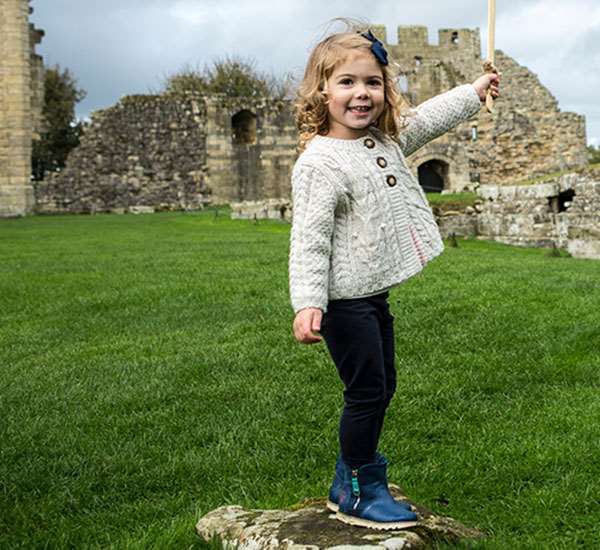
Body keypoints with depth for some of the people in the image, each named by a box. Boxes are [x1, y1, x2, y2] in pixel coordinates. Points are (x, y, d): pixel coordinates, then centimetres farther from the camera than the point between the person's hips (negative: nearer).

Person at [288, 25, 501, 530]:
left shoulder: (386, 140, 7)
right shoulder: (320, 162, -18)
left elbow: (429, 118, 26)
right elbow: (310, 238, -23)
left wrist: (475, 90, 34)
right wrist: (307, 304, -30)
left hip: (375, 295, 9)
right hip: (344, 300, -9)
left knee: (381, 387, 17)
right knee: (367, 393, -2)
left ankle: (349, 478, 33)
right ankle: (360, 494, 15)